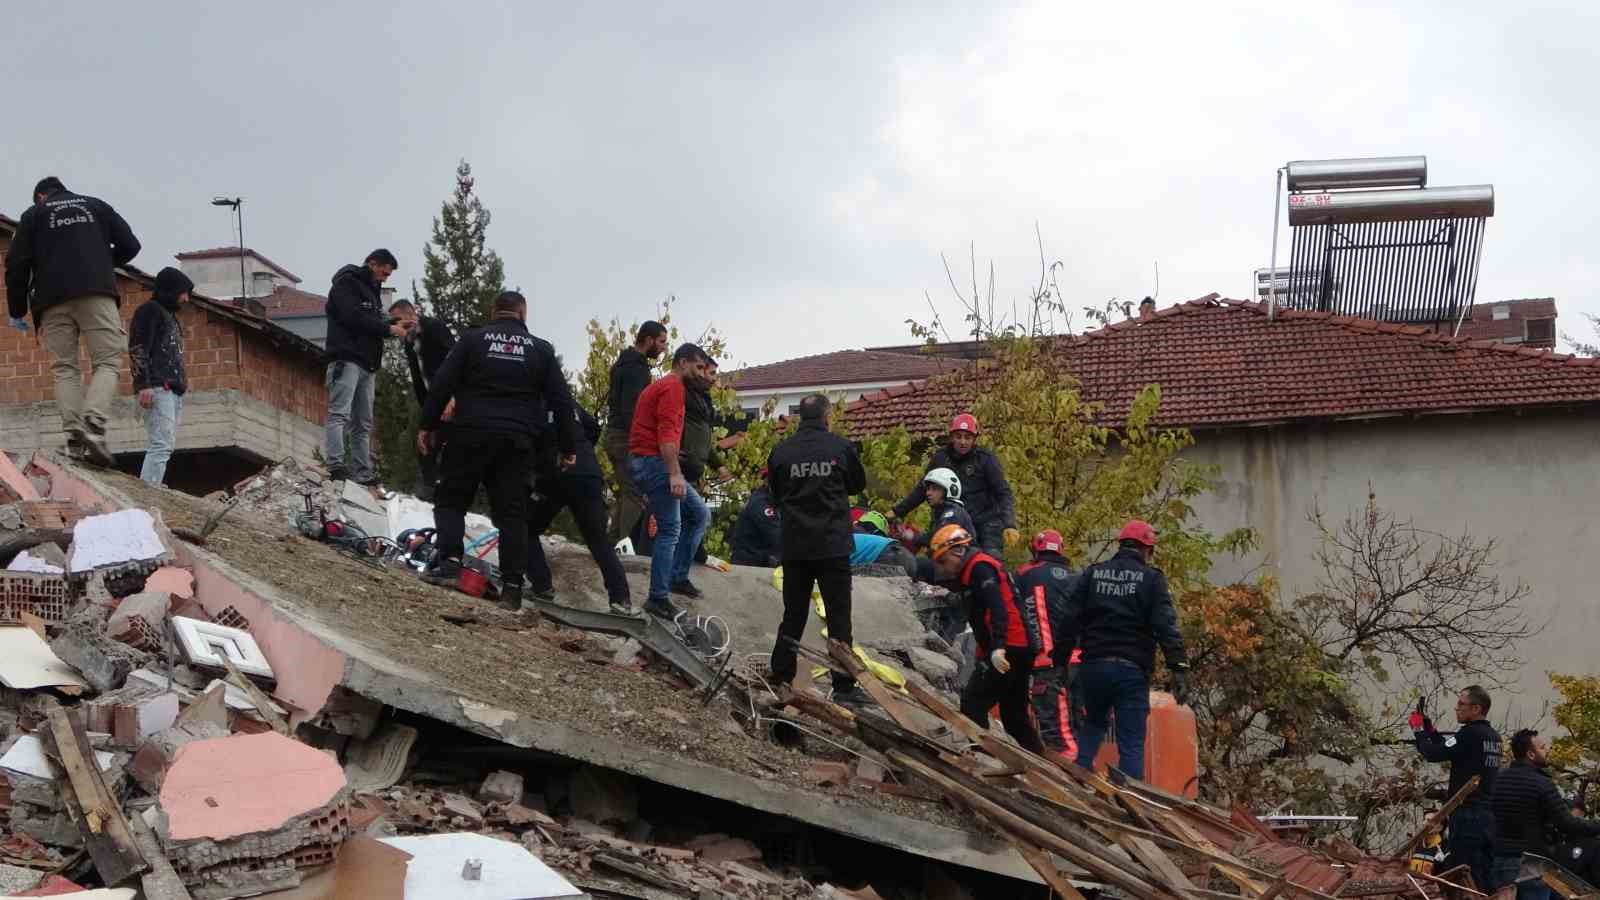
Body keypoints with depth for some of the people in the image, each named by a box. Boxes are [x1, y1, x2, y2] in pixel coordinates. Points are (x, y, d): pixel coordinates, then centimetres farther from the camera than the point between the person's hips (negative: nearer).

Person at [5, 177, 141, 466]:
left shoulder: (33, 214, 17)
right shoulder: (96, 205, 21)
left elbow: (17, 265, 9)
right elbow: (130, 245, 16)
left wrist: (17, 310, 16)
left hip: (53, 299, 0)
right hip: (97, 292, 0)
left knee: (64, 368, 3)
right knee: (107, 361, -2)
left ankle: (74, 438, -13)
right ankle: (94, 425, -27)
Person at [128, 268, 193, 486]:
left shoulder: (170, 315, 27)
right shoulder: (149, 310, 0)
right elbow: (137, 349, -11)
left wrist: (182, 381, 16)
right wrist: (143, 385, -21)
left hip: (173, 391, 10)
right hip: (158, 387, -10)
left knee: (165, 447, 4)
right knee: (160, 446, -18)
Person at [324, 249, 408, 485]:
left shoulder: (372, 290, 27)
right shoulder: (346, 283, -2)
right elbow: (353, 317, -15)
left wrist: (394, 326, 6)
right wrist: (388, 328, -10)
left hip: (367, 364, 10)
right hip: (347, 359, -10)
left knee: (363, 423, 6)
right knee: (340, 414, -18)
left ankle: (363, 472, 6)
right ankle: (336, 466, -27)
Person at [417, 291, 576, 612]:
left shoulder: (473, 339, 6)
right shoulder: (541, 349, 10)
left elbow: (442, 384, 0)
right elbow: (561, 400, 8)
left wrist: (427, 425, 6)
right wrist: (568, 447, 13)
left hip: (471, 434, -1)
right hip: (517, 442, 1)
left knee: (451, 499, 8)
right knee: (512, 513, 3)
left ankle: (449, 559, -14)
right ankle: (512, 586, -3)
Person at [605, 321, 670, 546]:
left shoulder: (625, 363, 19)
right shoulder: (636, 367, -14)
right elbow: (631, 409, -22)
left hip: (615, 434, 11)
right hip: (627, 437, -11)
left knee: (626, 493, 16)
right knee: (635, 494, -12)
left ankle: (614, 543, 16)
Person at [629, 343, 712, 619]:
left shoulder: (662, 386, 23)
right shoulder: (673, 387, -10)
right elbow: (667, 433, -21)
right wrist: (675, 474, -28)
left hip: (649, 462, 10)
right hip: (655, 462, -10)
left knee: (700, 514, 14)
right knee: (670, 531, -9)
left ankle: (678, 577, 14)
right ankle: (658, 599, -8)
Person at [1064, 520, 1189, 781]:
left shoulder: (1092, 574, 9)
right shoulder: (1151, 579, 0)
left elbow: (1071, 620, 8)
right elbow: (1166, 626, -9)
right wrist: (1179, 669, -12)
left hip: (1093, 665, 3)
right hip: (1132, 669, -3)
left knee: (1094, 724, 26)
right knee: (1131, 744, 1)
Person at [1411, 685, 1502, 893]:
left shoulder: (1470, 734, -14)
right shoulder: (1493, 736, 13)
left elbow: (1433, 754, -14)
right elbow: (1449, 749, 21)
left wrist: (1419, 730, 1)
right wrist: (1431, 731, 17)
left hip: (1467, 816, -9)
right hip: (1489, 816, 9)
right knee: (1485, 877, 10)